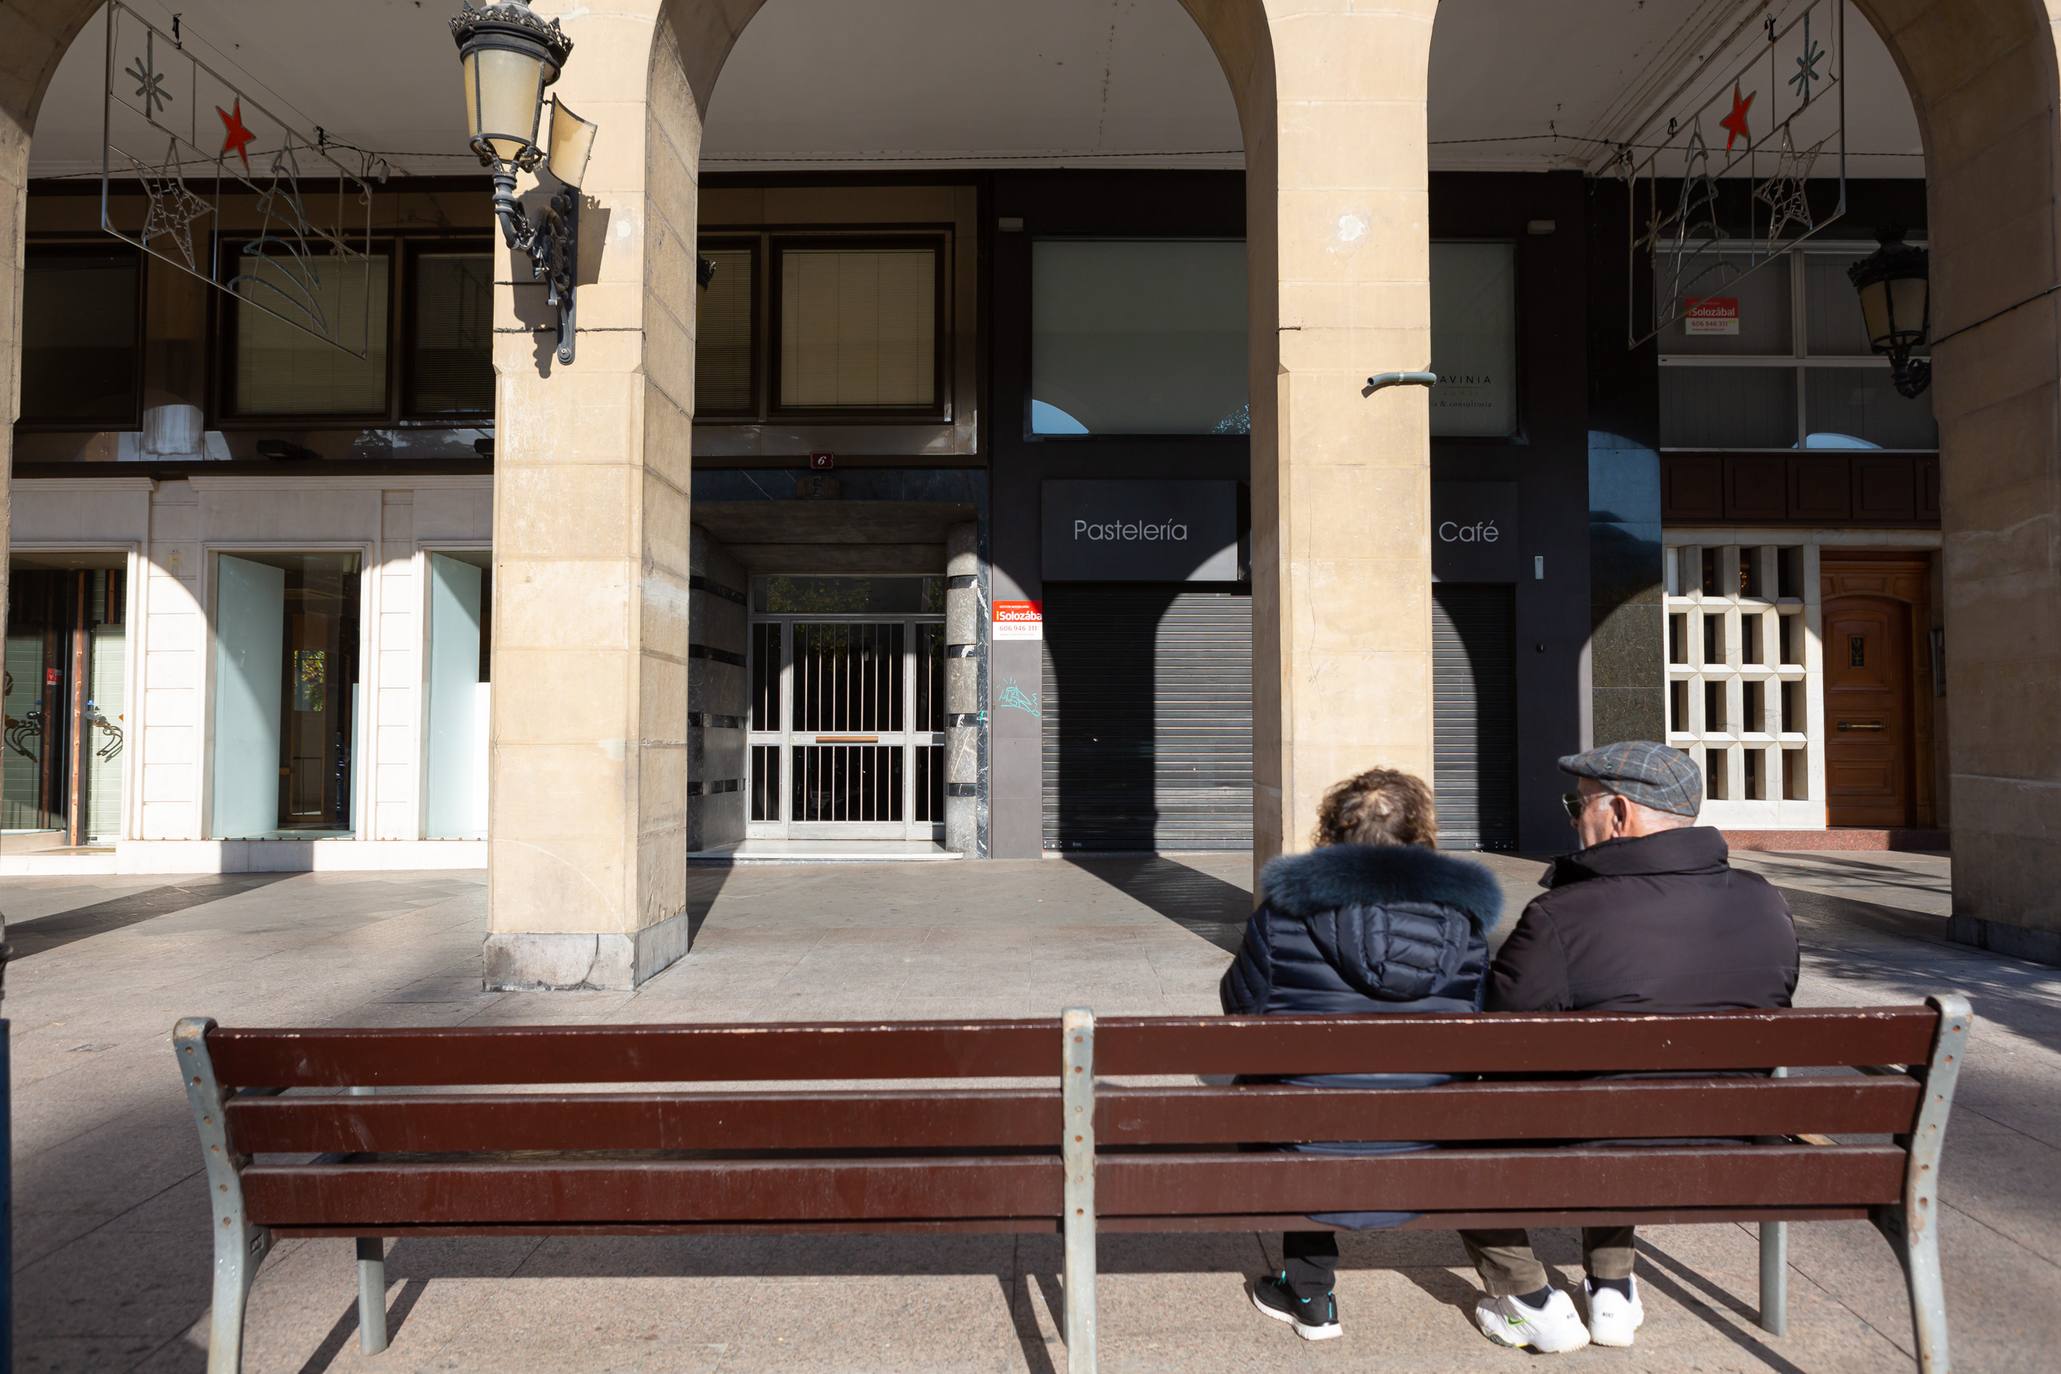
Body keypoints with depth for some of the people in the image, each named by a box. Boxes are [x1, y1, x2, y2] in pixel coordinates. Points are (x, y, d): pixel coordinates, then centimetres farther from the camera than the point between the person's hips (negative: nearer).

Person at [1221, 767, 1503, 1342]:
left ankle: (1310, 1297, 38)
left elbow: (1242, 1008, 1)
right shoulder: (1463, 920, -4)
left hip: (1313, 1160, -2)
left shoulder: (1284, 912, -11)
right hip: (1427, 1164, 3)